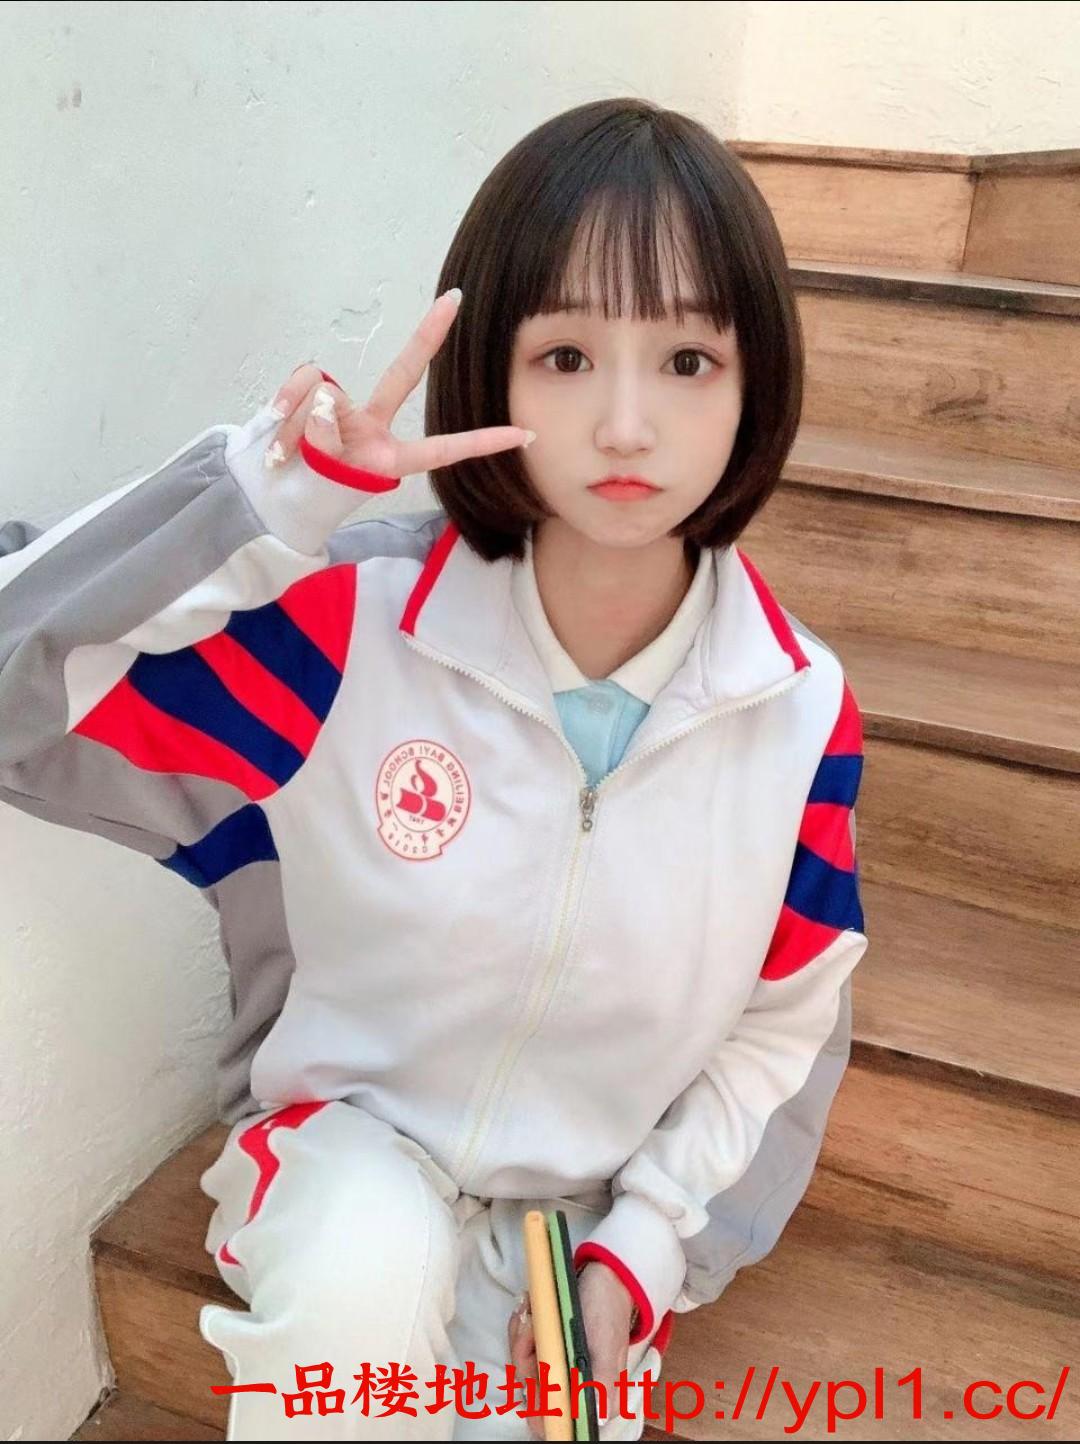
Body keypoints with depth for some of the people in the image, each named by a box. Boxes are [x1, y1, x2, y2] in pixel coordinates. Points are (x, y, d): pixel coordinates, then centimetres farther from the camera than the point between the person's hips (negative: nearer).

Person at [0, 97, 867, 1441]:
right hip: (357, 1136, -2)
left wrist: (641, 1249, -7)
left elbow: (784, 1023, -2)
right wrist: (272, 493, -37)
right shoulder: (346, 621, -23)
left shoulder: (798, 709, -15)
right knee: (365, 1278, -32)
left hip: (604, 1194, 2)